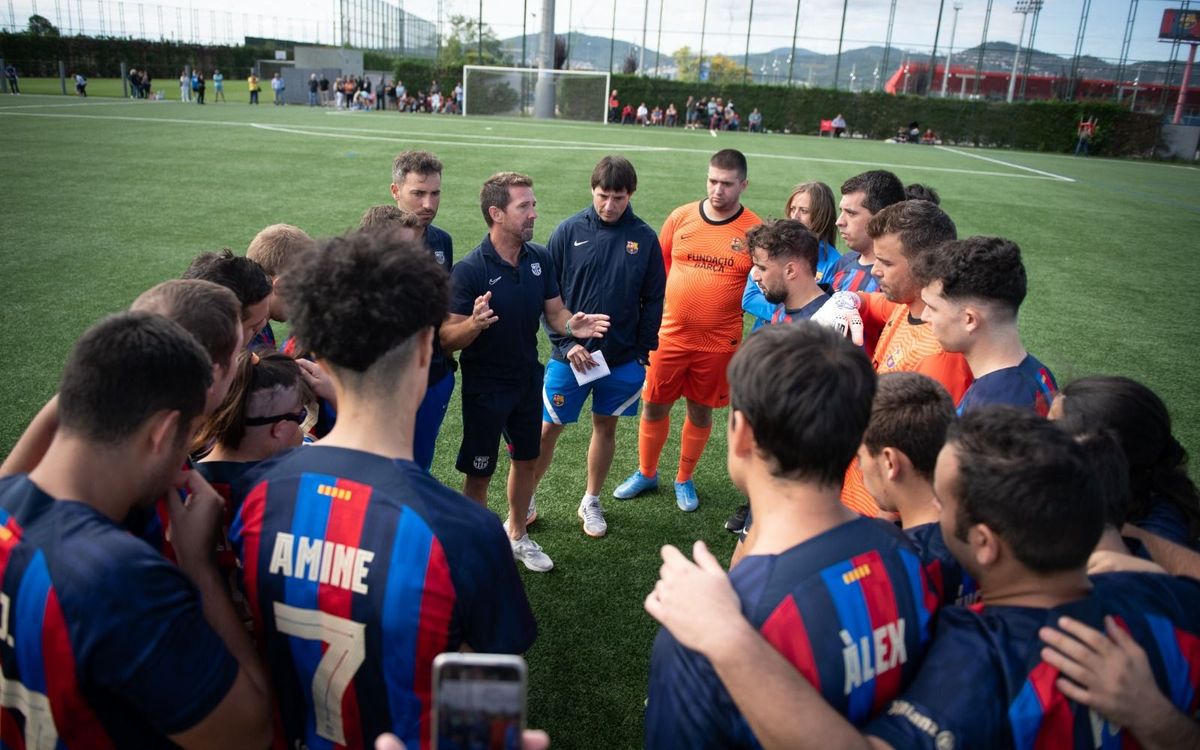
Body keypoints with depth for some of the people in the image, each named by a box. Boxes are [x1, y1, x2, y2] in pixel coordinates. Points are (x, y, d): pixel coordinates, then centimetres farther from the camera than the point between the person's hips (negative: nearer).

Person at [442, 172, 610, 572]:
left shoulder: (540, 258, -4)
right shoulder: (469, 270, -21)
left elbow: (554, 311, 4)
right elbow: (447, 339, -21)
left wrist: (571, 325, -19)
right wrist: (475, 323, -42)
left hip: (528, 378, 6)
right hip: (484, 386, -6)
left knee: (526, 460, 20)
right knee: (479, 474, 6)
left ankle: (516, 535, 42)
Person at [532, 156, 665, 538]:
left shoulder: (645, 238, -3)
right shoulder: (569, 231, -5)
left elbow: (653, 300, 3)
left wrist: (643, 352, -2)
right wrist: (565, 344, -10)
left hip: (623, 359, 1)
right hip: (570, 354, -1)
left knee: (606, 426, 14)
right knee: (548, 428, 6)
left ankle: (591, 501, 32)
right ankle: (525, 497, 26)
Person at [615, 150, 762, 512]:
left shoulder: (754, 231, -7)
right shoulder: (681, 217, -1)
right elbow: (658, 269, 9)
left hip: (719, 343, -1)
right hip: (669, 335, 2)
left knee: (701, 412, 13)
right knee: (654, 407, 11)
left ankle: (684, 480, 34)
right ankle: (646, 473, 34)